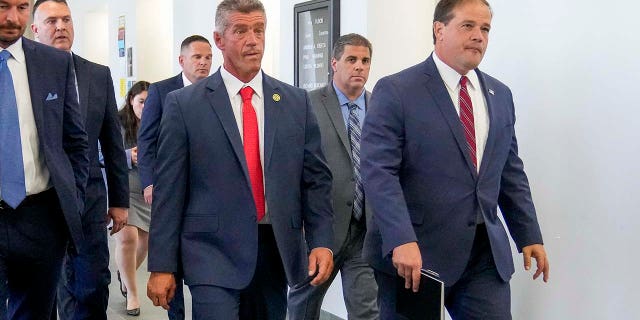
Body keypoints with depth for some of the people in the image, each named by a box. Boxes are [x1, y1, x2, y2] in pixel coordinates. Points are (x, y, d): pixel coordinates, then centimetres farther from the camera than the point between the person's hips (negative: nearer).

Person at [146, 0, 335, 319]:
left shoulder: (296, 101, 7)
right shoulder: (184, 104, -1)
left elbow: (315, 178, 7)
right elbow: (168, 189, -3)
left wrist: (320, 241, -3)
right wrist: (161, 266, -5)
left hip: (276, 251, 3)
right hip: (213, 251, -3)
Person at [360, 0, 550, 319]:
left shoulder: (500, 95, 13)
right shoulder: (395, 91, -7)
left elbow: (511, 172, 17)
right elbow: (378, 171, -16)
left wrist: (529, 235, 12)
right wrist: (402, 240, -26)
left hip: (487, 255, 5)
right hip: (414, 255, -4)